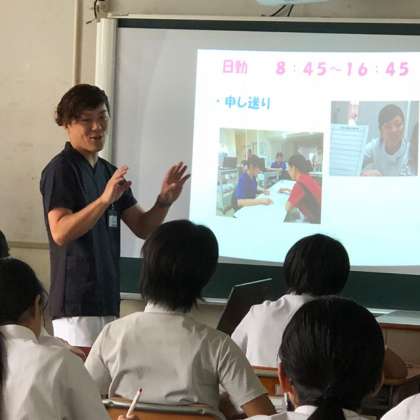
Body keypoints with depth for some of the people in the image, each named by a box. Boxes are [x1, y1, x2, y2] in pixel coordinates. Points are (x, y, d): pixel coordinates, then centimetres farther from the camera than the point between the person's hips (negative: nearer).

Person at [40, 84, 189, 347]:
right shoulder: (61, 169, -9)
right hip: (76, 306, -8)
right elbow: (60, 233, -21)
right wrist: (104, 199, -31)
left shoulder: (109, 172, 16)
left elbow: (143, 227, 14)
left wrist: (165, 200, -5)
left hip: (106, 301, 8)